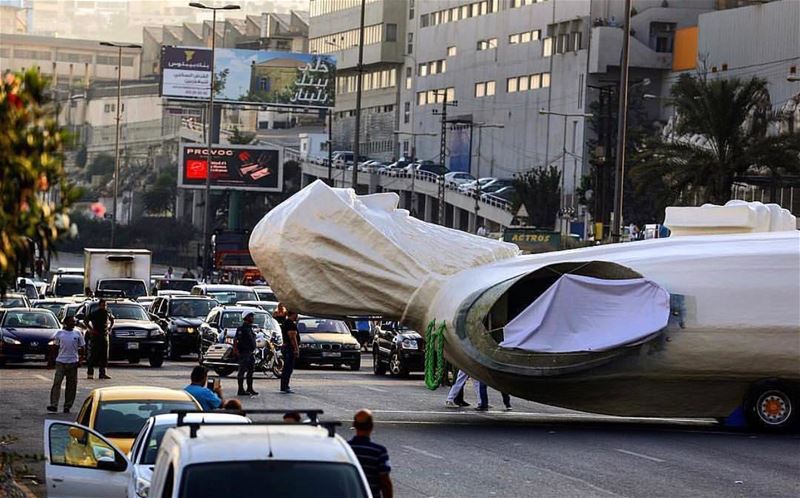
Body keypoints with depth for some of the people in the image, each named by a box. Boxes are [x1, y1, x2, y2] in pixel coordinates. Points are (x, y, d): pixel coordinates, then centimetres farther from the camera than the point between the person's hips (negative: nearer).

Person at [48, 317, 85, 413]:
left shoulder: (77, 334, 5)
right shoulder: (60, 333, 3)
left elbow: (82, 347, 9)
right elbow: (56, 346, 12)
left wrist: (80, 359, -1)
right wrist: (53, 358, 9)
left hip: (73, 362, 1)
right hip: (60, 362, -1)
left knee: (71, 385, 3)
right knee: (57, 383, -11)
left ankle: (67, 406, 11)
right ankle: (54, 405, -13)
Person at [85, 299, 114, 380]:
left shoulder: (107, 313, 8)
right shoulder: (94, 313, -7)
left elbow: (112, 320, 26)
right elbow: (85, 321, -3)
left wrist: (109, 328, 12)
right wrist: (91, 329, -10)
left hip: (104, 336, 5)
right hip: (95, 336, -5)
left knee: (104, 355, 5)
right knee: (93, 355, -6)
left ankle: (102, 373, 10)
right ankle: (90, 373, -3)